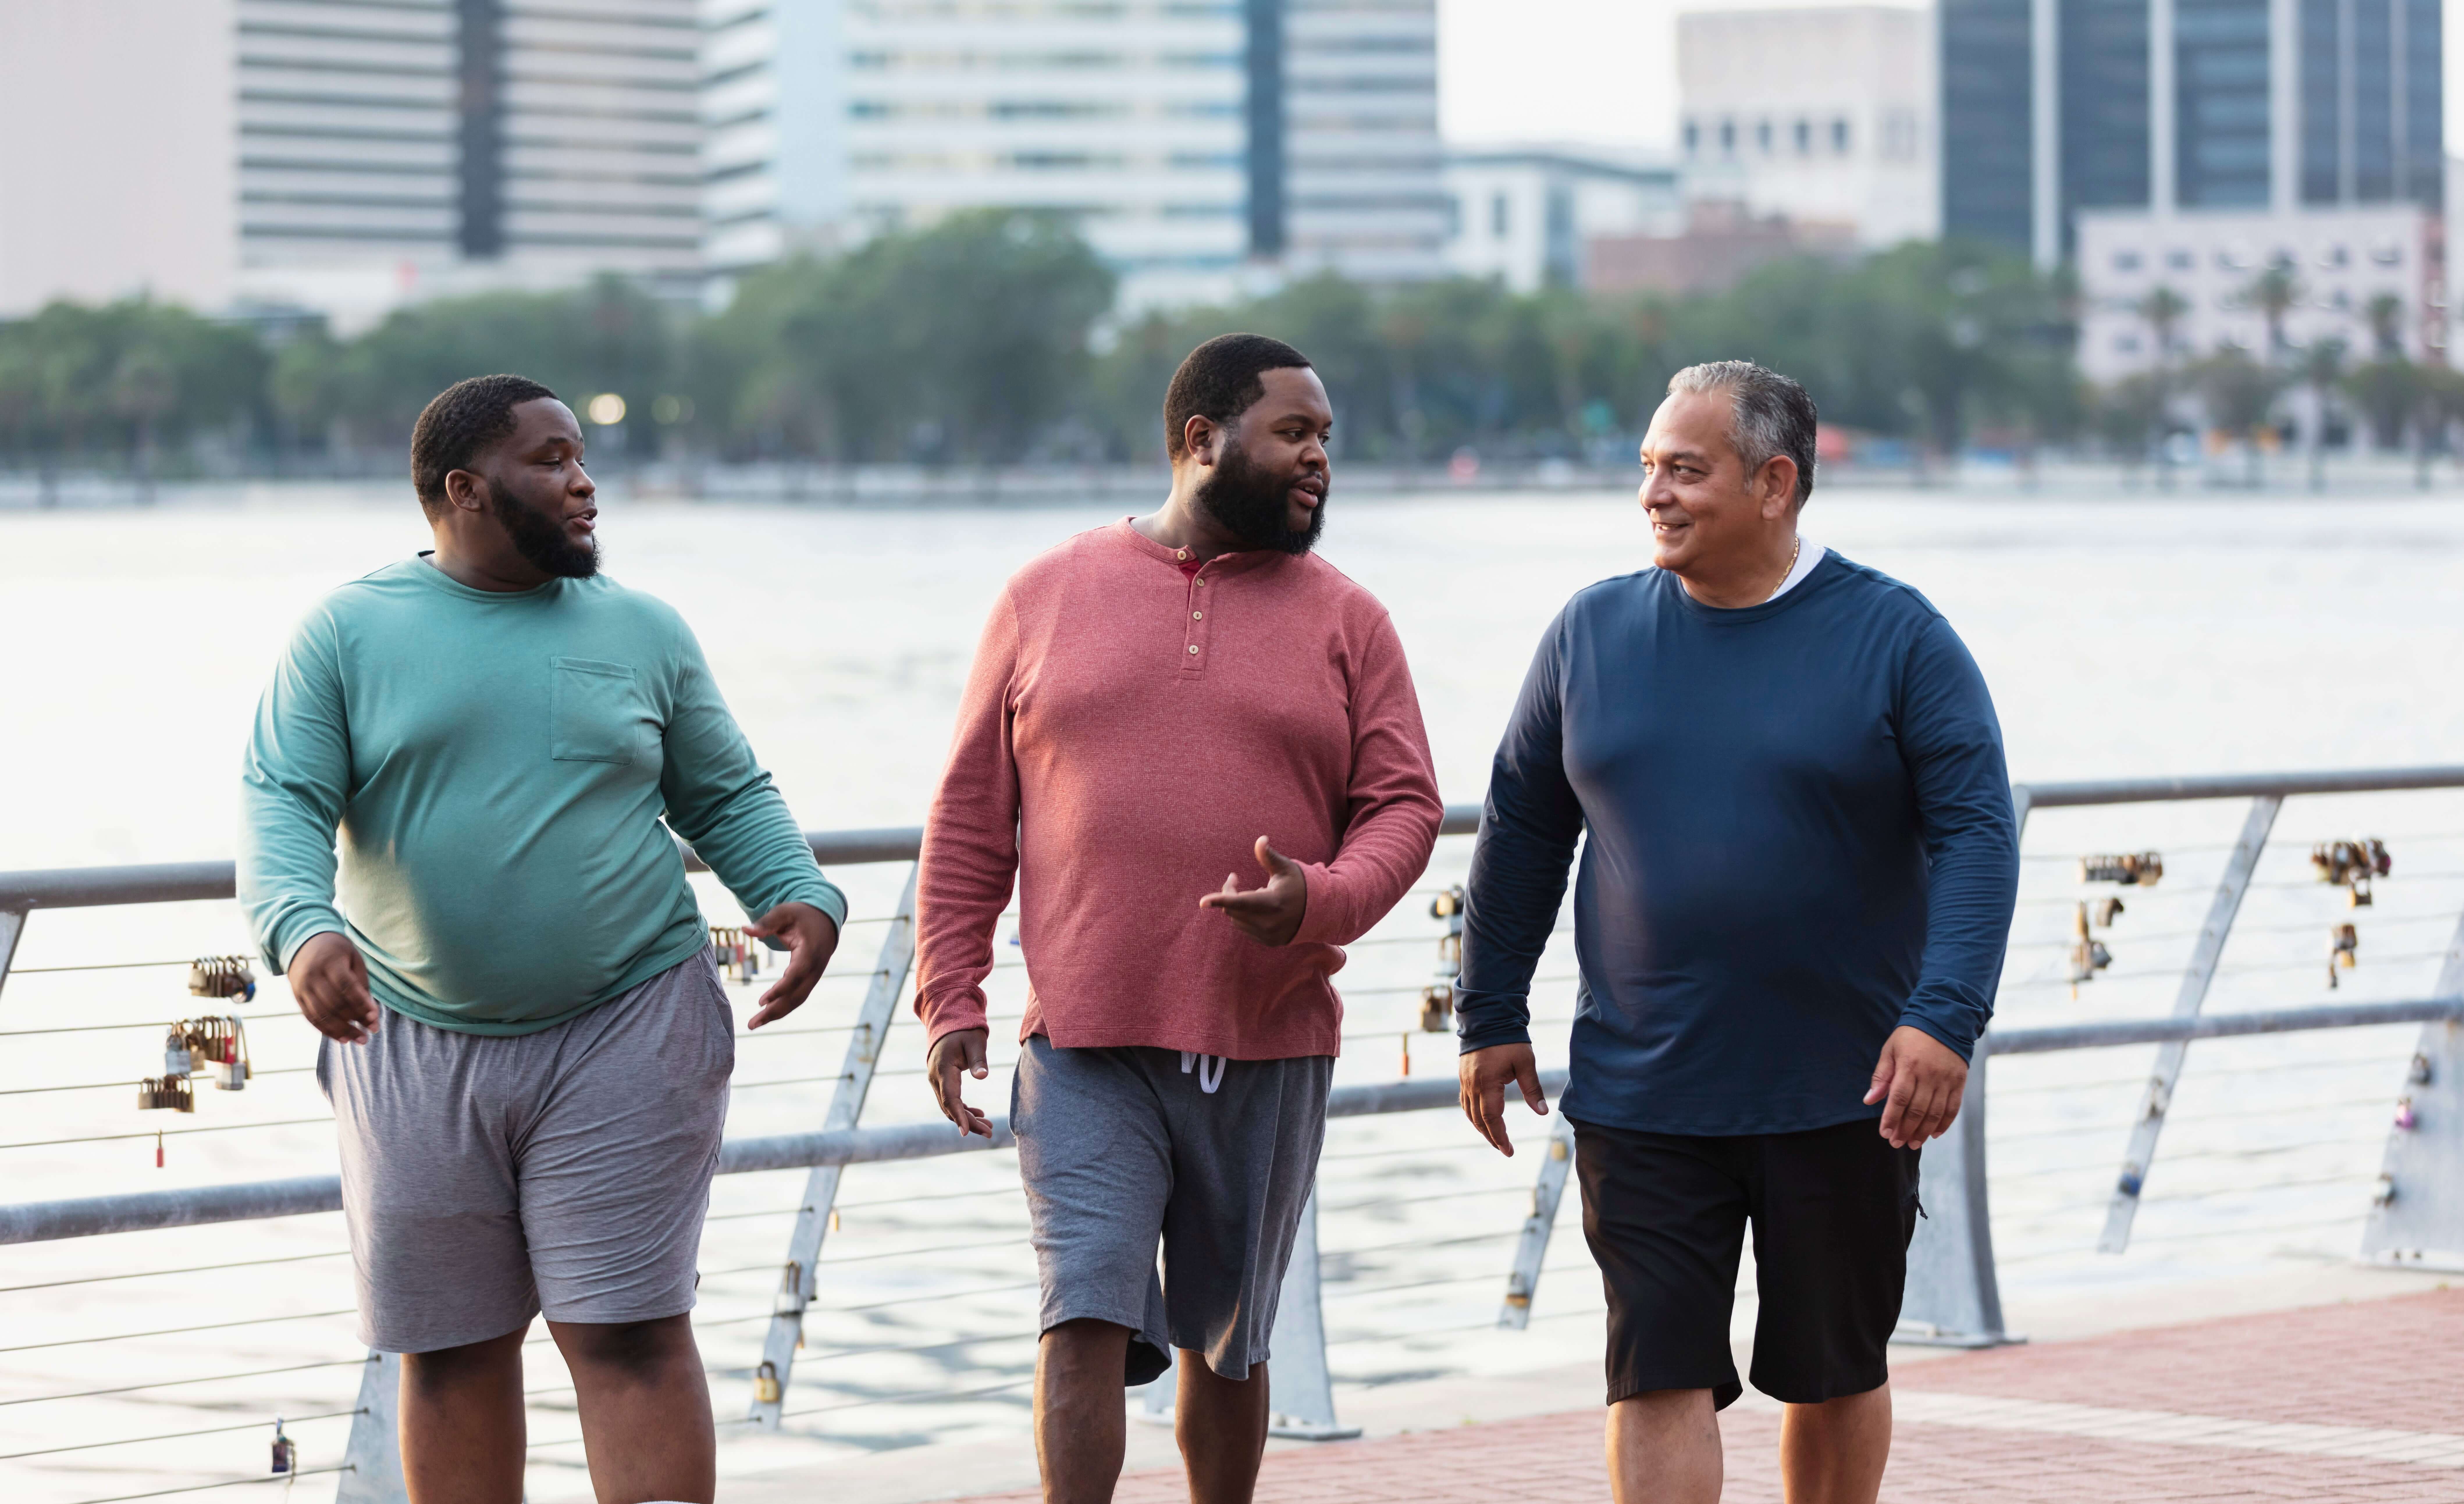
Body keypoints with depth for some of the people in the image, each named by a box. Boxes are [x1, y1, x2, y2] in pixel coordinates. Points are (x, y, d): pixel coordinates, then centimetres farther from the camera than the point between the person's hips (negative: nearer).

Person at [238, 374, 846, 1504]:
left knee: (630, 1335, -7)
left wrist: (803, 899, -6)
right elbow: (281, 805, -5)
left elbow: (730, 797, 14)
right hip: (415, 1058, 0)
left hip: (625, 1037, 0)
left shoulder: (643, 633, 9)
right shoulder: (348, 634, 3)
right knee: (451, 1356, 8)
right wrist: (302, 927, -25)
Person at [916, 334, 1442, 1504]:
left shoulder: (1346, 621, 7)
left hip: (1267, 1053, 2)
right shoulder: (1047, 598, 6)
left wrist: (1321, 901, -16)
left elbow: (1403, 805, 4)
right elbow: (969, 818, 8)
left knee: (1226, 1346, 13)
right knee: (1087, 1322, -13)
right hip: (1085, 1048, -1)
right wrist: (949, 995, 1)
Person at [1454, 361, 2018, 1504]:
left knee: (1835, 1371, 11)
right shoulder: (1593, 634, 5)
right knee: (1658, 1372, -7)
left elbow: (1977, 832, -8)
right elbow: (1520, 830, 13)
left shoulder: (1896, 637, -3)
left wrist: (1943, 1019, -19)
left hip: (1845, 1097, -1)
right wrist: (1490, 1019, 12)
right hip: (1642, 1099, 1)